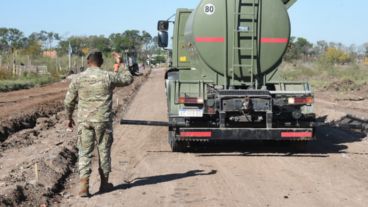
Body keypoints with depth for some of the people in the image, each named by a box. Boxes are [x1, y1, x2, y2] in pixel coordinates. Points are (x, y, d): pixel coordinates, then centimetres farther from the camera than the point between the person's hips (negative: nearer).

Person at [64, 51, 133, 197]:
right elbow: (128, 79, 12)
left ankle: (83, 185, -7)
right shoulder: (109, 77, -4)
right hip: (103, 120, -1)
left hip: (84, 121, 1)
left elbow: (69, 101, 5)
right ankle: (104, 183, 23)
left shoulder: (79, 79, 0)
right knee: (104, 151, 12)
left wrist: (69, 117, 20)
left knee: (85, 152, 4)